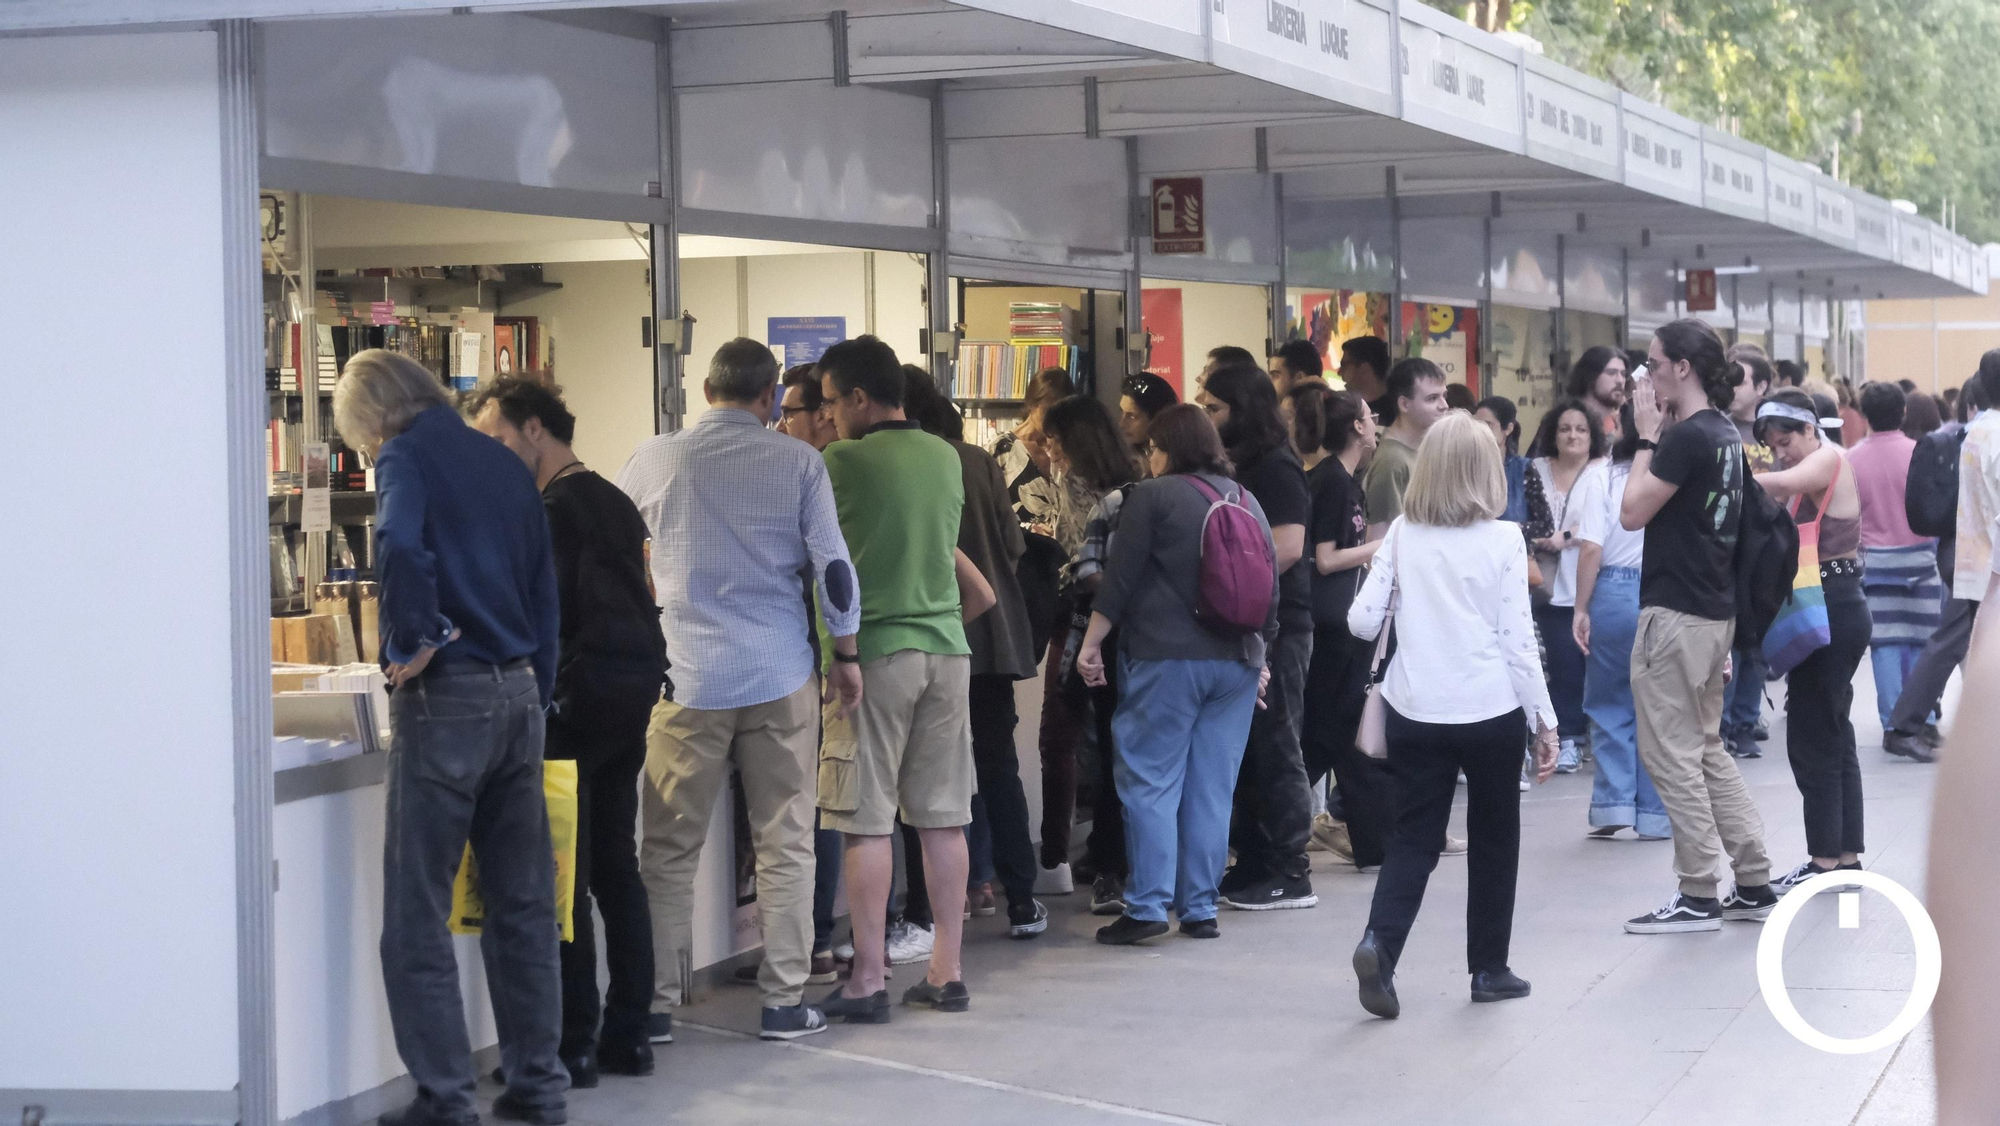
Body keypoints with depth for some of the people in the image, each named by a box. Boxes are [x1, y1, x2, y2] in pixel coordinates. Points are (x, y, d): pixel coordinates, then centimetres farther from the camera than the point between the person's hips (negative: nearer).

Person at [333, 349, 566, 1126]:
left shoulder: (407, 458, -5)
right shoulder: (504, 465, 16)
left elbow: (402, 546, -27)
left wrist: (412, 642, -14)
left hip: (447, 699, -7)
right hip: (519, 693, 7)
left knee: (418, 915, -1)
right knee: (524, 906, 13)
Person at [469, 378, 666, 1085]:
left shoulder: (555, 508, -12)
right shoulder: (613, 500, 16)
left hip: (583, 696, -9)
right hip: (636, 684, 9)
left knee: (563, 874, -4)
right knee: (617, 866, 12)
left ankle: (573, 1043, -4)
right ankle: (628, 1035, 15)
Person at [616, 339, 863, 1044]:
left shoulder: (656, 461, 1)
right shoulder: (797, 463, -1)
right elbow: (832, 565, -2)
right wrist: (845, 655, 9)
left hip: (688, 676, 0)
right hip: (780, 677, 0)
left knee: (670, 849, 7)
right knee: (785, 846, 7)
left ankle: (656, 1004, 7)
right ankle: (784, 1003, 7)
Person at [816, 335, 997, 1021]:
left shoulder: (843, 463, -9)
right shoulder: (946, 459, 9)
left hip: (876, 654, -6)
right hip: (947, 650, 6)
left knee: (866, 823, -1)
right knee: (943, 819, 9)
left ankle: (869, 982, 0)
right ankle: (947, 973, 12)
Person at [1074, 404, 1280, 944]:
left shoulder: (1151, 497, -4)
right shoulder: (1248, 502, 14)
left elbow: (1119, 577, -7)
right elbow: (1270, 588, 17)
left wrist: (1091, 643, -2)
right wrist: (1260, 653, 24)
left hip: (1165, 657, -5)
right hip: (1236, 661, 5)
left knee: (1150, 781, -2)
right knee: (1212, 788, 7)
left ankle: (1148, 905, -7)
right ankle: (1201, 908, 8)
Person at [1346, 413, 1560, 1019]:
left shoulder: (1402, 534, -1)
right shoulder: (1502, 540, -7)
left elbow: (1361, 622, -1)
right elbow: (1517, 641, -6)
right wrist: (1545, 719, 1)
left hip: (1414, 712, 2)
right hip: (1491, 712, -2)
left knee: (1413, 838, 8)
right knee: (1494, 839, 14)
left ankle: (1380, 941, -15)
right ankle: (1489, 969, 19)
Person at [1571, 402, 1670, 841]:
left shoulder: (1602, 475, -4)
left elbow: (1592, 548, -9)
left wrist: (1582, 608, -2)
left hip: (1614, 591, -1)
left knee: (1608, 705, 13)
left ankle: (1613, 805, 5)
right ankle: (1654, 816, 12)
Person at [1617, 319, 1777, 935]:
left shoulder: (1687, 436, -18)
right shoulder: (1724, 433, 12)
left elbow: (1633, 513, -14)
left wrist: (1647, 437, -9)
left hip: (1676, 614, -10)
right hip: (1715, 610, 10)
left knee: (1671, 755, -2)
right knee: (1707, 750, 16)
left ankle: (1698, 896, 2)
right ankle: (1754, 884, 17)